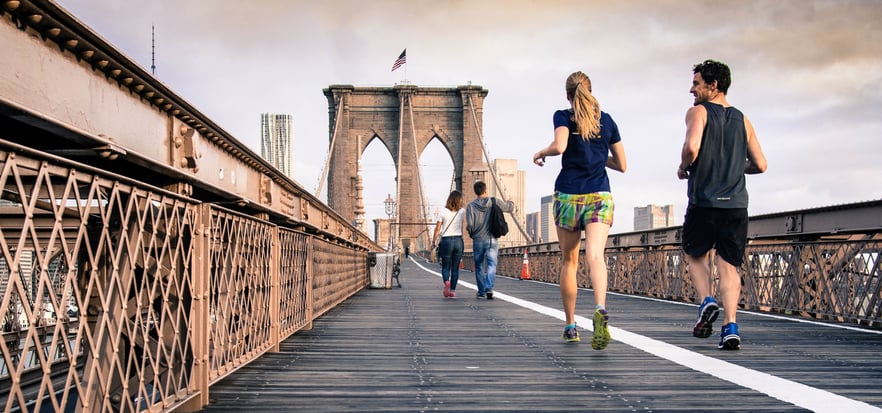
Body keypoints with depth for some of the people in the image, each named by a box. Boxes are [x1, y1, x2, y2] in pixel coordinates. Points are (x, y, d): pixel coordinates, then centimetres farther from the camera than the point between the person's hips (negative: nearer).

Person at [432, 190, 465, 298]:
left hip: (446, 241, -1)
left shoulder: (443, 212, -4)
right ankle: (452, 291, 4)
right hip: (458, 240, 1)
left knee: (445, 266, 9)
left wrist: (433, 242, 5)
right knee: (455, 268, 8)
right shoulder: (462, 212, -1)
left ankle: (446, 281, -20)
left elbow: (437, 229, -3)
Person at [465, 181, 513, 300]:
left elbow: (470, 225, -11)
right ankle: (489, 288, -26)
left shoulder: (471, 206, -5)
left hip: (477, 241, 0)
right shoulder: (494, 202, -1)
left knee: (479, 267, 12)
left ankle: (481, 292, 20)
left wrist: (471, 233, 10)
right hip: (492, 240, 0)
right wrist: (510, 203, 35)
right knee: (491, 264, -5)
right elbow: (509, 207, 12)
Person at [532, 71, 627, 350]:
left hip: (568, 196, -1)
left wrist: (541, 153, 1)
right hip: (600, 196, 1)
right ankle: (601, 309, -43)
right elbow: (622, 165, 14)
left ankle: (570, 326, 20)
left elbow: (559, 146, -19)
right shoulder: (607, 121, 11)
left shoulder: (563, 117, 1)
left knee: (569, 261, 13)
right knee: (595, 255, -16)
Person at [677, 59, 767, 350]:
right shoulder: (742, 120, 13)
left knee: (695, 255, 18)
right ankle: (730, 328, -7)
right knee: (728, 265, 5)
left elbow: (692, 146, -21)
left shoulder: (698, 112, -2)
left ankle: (707, 302, -3)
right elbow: (760, 165, 12)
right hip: (736, 204, 4)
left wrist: (683, 168, -1)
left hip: (704, 203, -4)